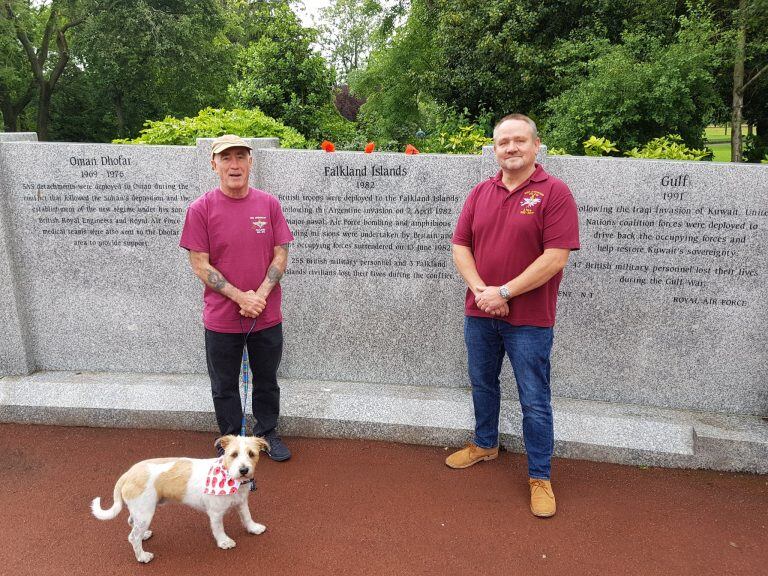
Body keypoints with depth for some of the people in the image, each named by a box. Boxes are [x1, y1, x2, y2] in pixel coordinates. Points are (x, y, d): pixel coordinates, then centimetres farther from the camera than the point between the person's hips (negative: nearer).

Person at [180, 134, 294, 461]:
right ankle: (231, 441, 34)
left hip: (267, 316, 2)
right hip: (221, 318, -1)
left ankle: (267, 434, 38)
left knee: (267, 381, 17)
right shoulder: (201, 209, -7)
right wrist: (240, 297, -17)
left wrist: (261, 295, -13)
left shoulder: (269, 204, -1)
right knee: (224, 387, 14)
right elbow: (200, 265, -9)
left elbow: (281, 255, 0)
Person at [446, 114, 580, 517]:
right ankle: (485, 445, 44)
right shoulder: (481, 192, 6)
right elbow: (460, 246, 3)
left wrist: (503, 293, -18)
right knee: (482, 384, 21)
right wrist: (481, 290, -13)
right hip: (480, 313, 5)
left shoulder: (554, 193, -10)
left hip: (529, 319, -5)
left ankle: (540, 477, 22)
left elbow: (556, 258, -17)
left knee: (534, 402, 5)